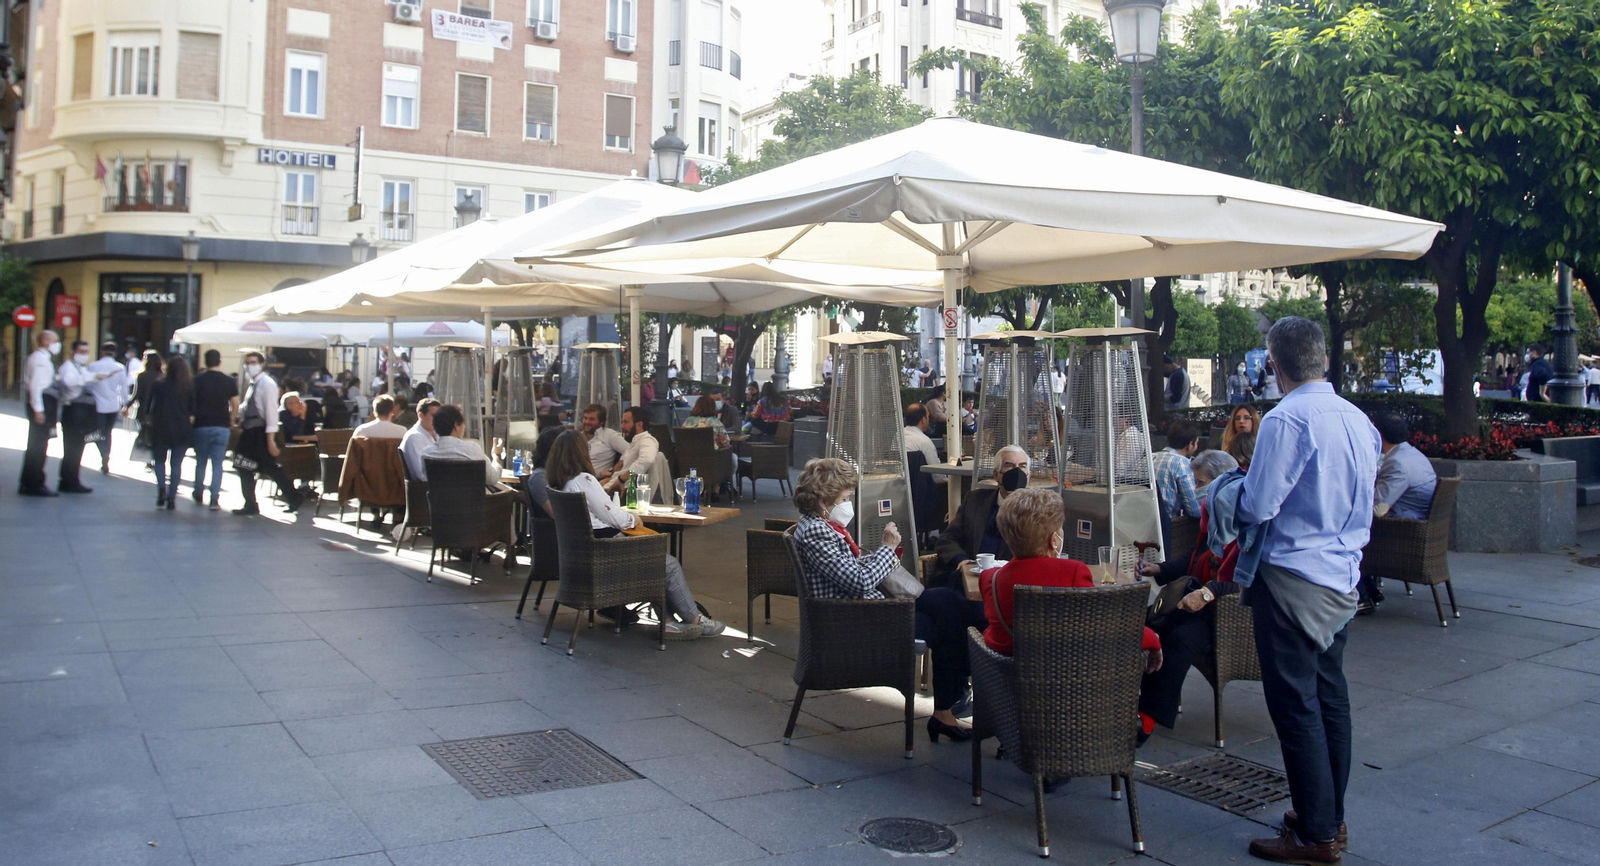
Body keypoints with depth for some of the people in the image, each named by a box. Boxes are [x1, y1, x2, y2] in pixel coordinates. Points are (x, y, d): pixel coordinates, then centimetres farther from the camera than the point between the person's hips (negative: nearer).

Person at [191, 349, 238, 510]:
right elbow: (235, 406, 1)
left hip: (201, 426, 0)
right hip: (222, 427, 0)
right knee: (217, 463, 2)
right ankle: (214, 499, -5)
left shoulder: (197, 380, -2)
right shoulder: (230, 381, 0)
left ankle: (198, 495, 23)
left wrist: (191, 419, 13)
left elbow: (191, 403, -2)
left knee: (201, 462, 14)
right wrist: (231, 421, 17)